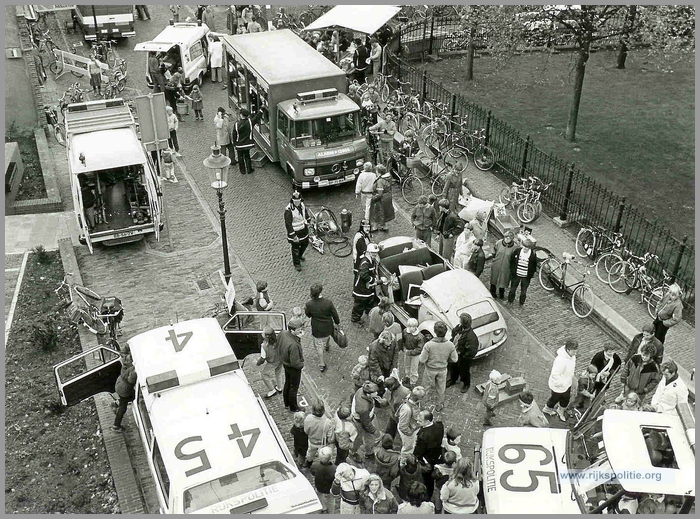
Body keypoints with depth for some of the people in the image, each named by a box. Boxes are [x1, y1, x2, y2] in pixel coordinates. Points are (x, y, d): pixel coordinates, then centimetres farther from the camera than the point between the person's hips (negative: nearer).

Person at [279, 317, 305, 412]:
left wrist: (298, 336, -6)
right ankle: (293, 408, 37)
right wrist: (302, 365, -11)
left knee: (287, 384, 28)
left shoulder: (283, 333, -19)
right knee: (294, 387, 16)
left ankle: (287, 404, 50)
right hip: (294, 368, -8)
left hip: (285, 363, 8)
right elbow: (295, 363, -34)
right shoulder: (293, 345, -41)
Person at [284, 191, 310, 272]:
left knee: (305, 243, 26)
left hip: (303, 229, 7)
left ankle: (299, 256, 54)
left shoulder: (302, 205, -9)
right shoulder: (289, 210, -30)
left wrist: (307, 223, 22)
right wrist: (293, 236, -26)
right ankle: (296, 263, 35)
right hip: (294, 231, -7)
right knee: (295, 248, 12)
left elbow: (305, 213, 13)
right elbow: (288, 224, -27)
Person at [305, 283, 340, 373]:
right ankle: (327, 346, 68)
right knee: (327, 337, 36)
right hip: (328, 327, 1)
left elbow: (308, 315, -6)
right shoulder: (328, 303, -28)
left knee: (319, 346, 19)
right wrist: (337, 323, 7)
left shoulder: (309, 304, -27)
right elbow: (335, 315, -13)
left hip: (317, 330, -1)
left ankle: (322, 365, 30)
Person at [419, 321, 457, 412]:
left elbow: (422, 360, -23)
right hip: (443, 370, 2)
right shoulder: (450, 345, -24)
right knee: (441, 388, 25)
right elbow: (454, 359, -10)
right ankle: (440, 405, 44)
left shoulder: (428, 345, -31)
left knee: (426, 386, 23)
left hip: (430, 369, -2)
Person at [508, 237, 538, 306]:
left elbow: (534, 267, -4)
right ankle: (510, 301, 42)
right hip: (516, 275, 2)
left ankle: (521, 304, 37)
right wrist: (512, 270, 3)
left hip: (526, 277, -1)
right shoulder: (517, 251, -14)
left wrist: (530, 275, -5)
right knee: (512, 289, 19)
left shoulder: (533, 255, -17)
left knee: (523, 292, 14)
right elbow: (511, 261, 1)